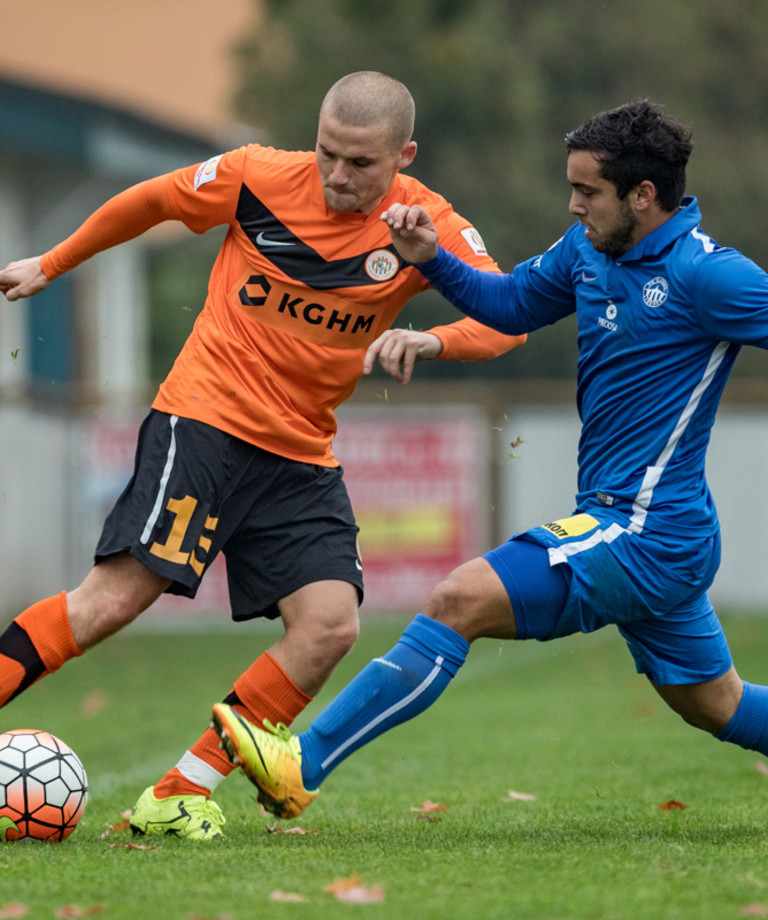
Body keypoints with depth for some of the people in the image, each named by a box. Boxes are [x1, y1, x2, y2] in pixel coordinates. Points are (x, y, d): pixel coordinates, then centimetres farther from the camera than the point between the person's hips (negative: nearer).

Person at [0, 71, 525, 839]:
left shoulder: (426, 226, -5)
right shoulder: (260, 178, -8)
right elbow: (149, 202, 8)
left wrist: (432, 339, -34)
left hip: (301, 458, 3)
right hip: (203, 420, -3)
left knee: (330, 624, -12)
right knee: (122, 591, -19)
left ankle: (177, 798, -6)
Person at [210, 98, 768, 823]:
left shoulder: (704, 273, -17)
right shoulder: (588, 247, 8)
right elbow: (512, 304, 20)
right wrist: (431, 260, 5)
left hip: (643, 535, -10)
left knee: (458, 602, -16)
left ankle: (301, 767, -15)